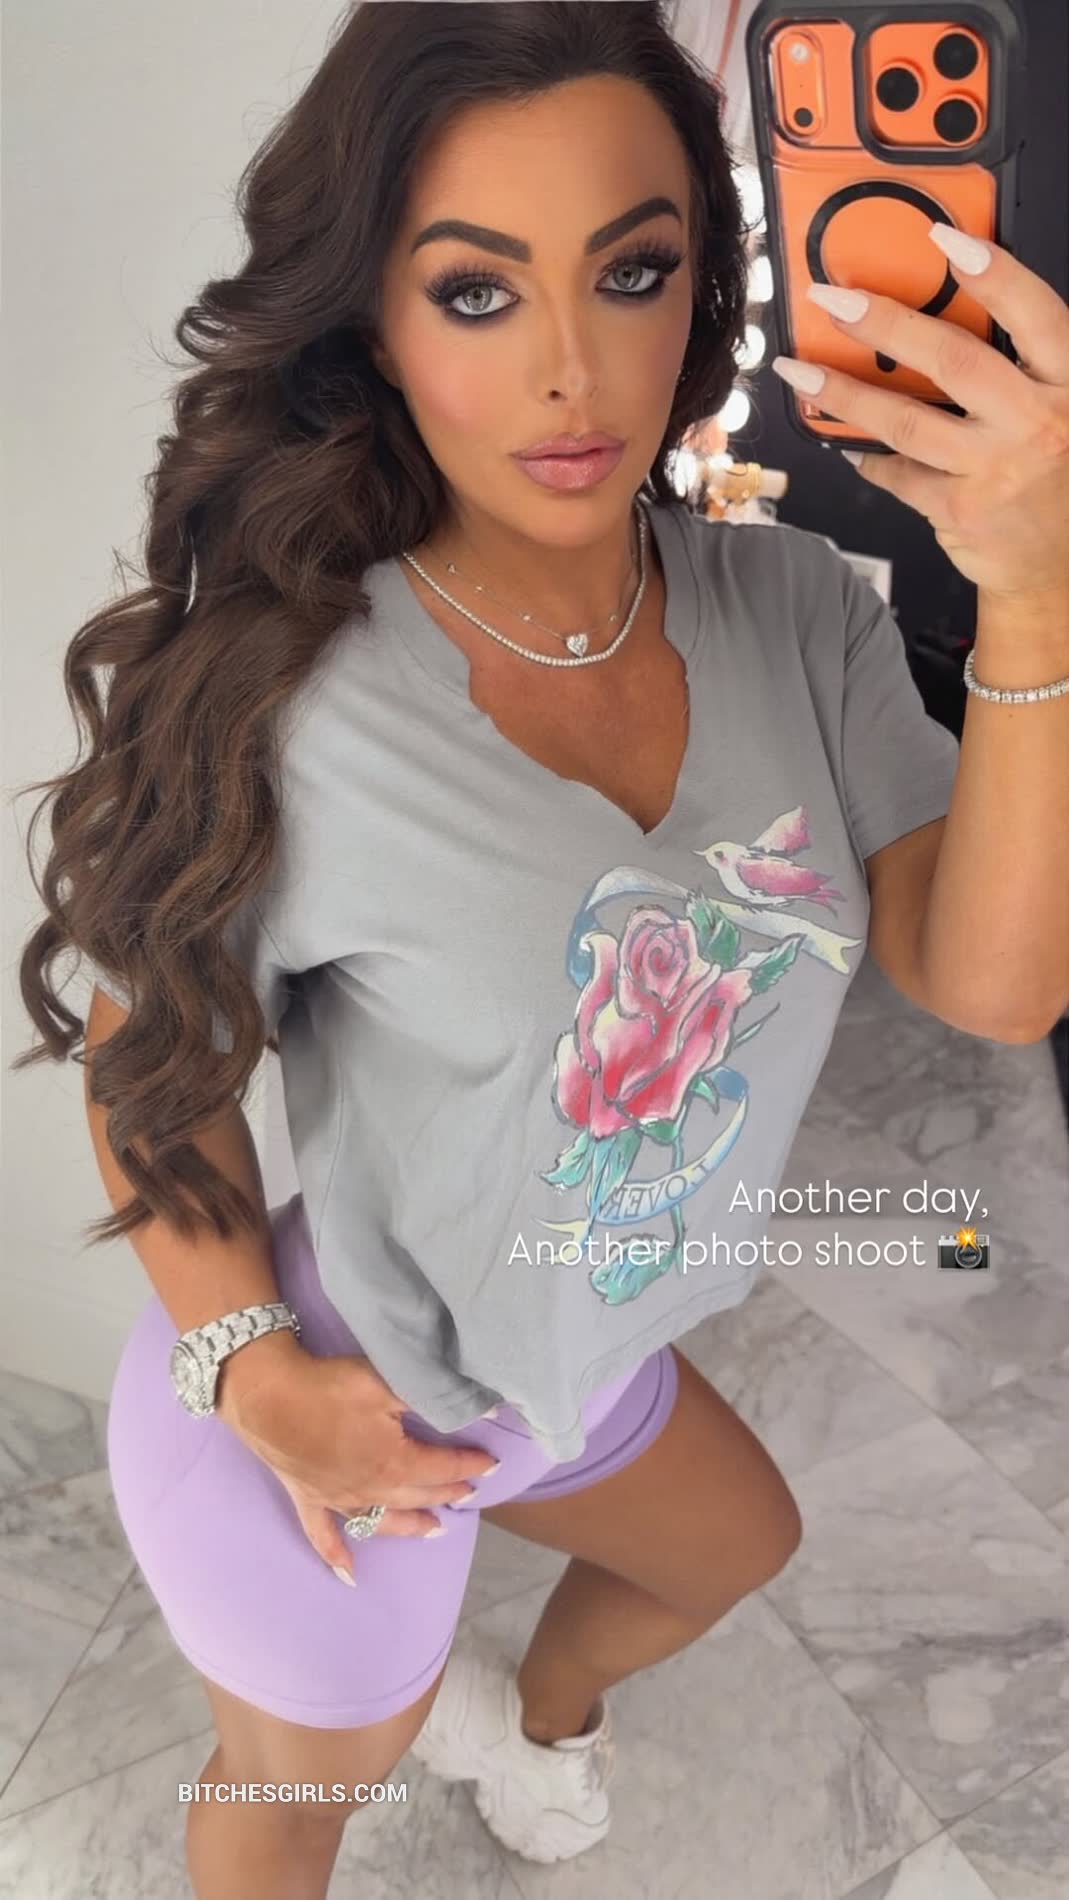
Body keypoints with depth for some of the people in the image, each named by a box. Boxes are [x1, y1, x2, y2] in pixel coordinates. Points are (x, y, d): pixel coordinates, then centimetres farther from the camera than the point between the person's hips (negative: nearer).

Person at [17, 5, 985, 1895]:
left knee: (737, 1545, 36)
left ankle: (526, 1718, 67)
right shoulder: (285, 718, -31)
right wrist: (253, 1372, -21)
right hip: (337, 1419, -5)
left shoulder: (794, 613, -16)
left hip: (575, 1362, 6)